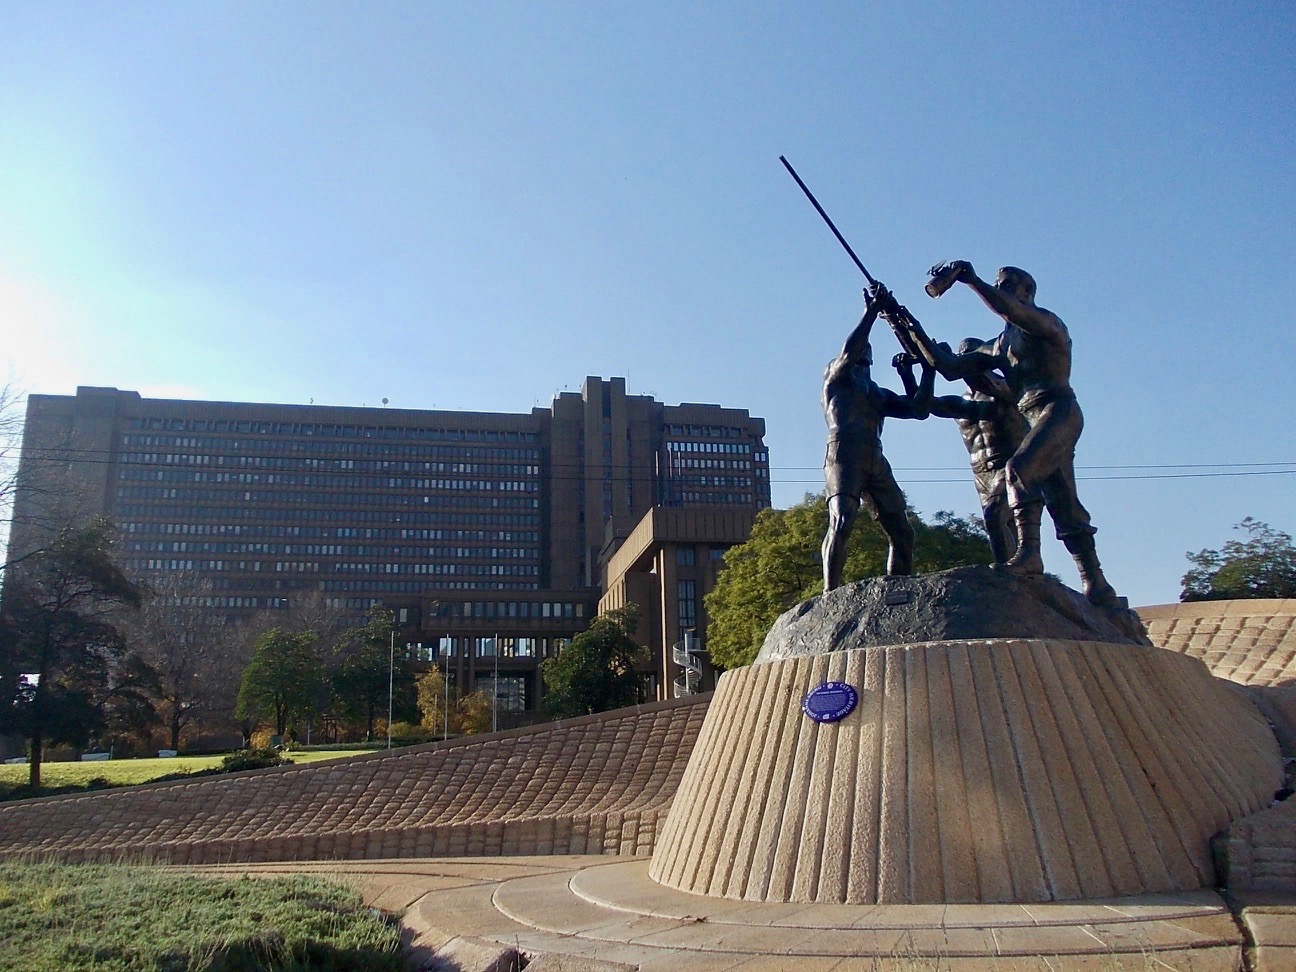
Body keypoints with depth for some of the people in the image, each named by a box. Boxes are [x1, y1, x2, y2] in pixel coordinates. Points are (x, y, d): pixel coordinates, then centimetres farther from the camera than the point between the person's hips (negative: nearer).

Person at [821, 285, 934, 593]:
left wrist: (928, 368, 19)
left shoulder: (880, 394, 32)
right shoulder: (836, 376, 17)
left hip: (876, 461, 7)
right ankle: (830, 596, -28)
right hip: (844, 454, -7)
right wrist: (872, 310, -3)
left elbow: (919, 409, 22)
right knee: (841, 522, -24)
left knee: (902, 532, 2)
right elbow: (848, 351, -5)